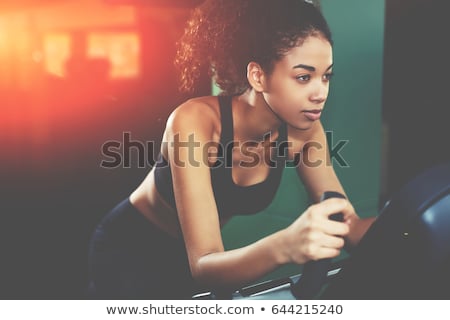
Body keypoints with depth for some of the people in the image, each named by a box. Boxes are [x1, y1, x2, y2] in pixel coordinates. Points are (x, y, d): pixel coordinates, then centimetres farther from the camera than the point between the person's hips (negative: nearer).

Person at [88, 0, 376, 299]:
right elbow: (202, 266, -39)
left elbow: (348, 223, -16)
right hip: (130, 253, -5)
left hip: (201, 259, 5)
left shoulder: (303, 129, -17)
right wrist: (285, 245, -58)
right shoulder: (195, 122, -35)